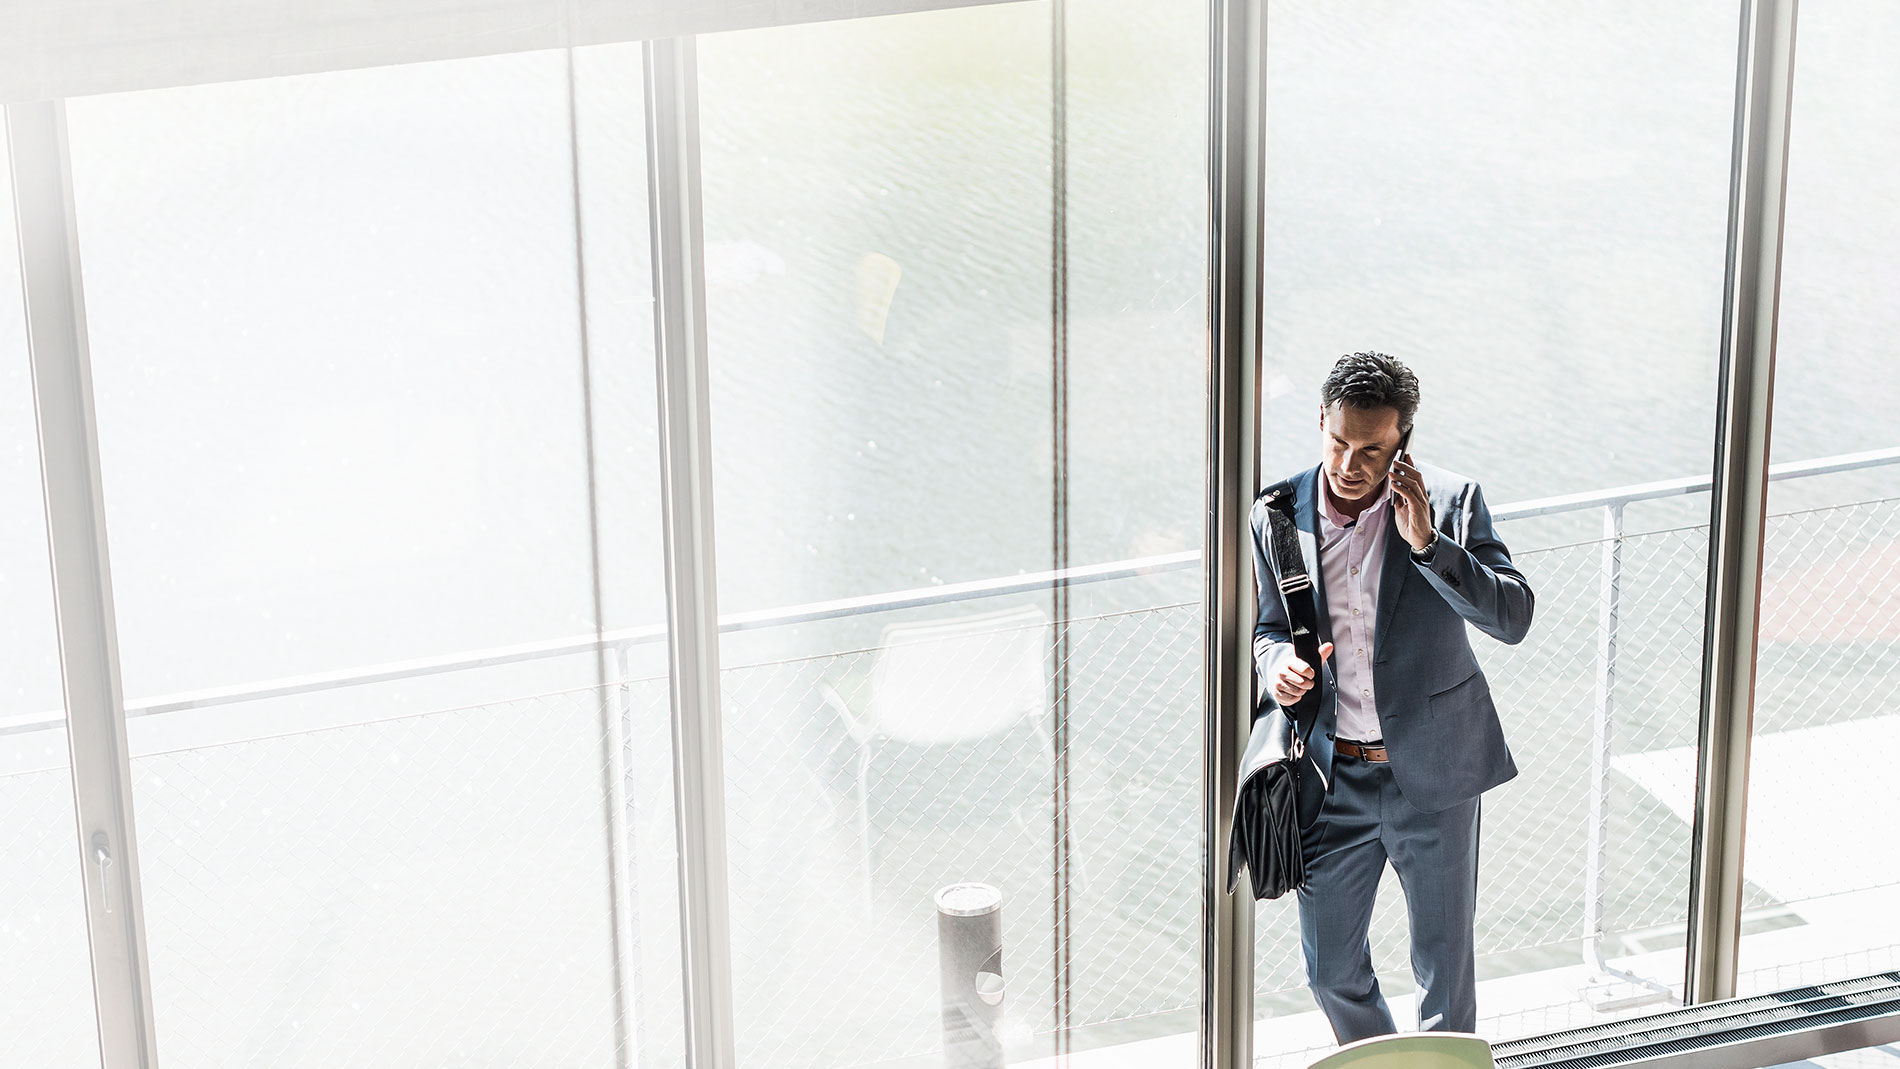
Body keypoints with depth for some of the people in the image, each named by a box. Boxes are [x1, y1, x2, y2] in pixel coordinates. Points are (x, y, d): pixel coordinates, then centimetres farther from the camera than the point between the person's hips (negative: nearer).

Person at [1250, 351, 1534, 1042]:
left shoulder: (1451, 502, -10)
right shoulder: (1278, 516, -3)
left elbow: (1514, 618, -16)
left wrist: (1426, 542, -26)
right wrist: (1279, 667, -13)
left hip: (1434, 776, -2)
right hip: (1330, 778, 3)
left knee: (1444, 965, 9)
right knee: (1331, 970, 13)